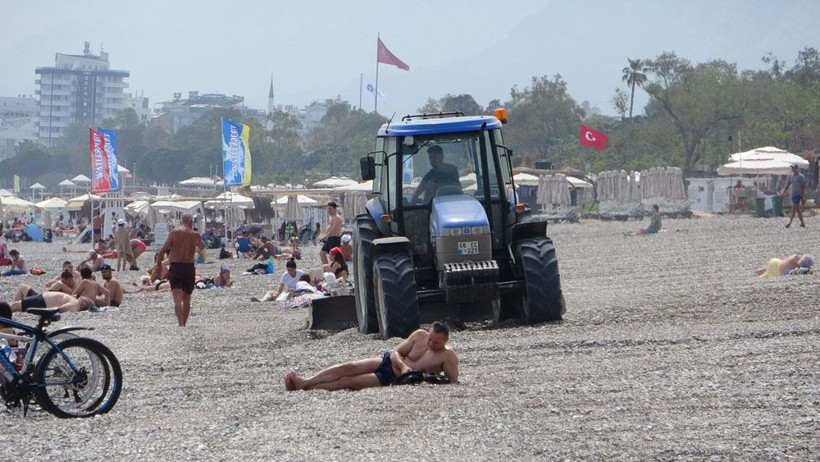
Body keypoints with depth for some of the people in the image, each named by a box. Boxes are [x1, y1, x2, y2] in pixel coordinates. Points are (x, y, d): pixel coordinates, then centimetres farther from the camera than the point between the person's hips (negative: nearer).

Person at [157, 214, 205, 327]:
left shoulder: (174, 232, -1)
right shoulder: (195, 235, 5)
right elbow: (202, 251, 23)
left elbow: (163, 250, -7)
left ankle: (181, 324, -25)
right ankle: (184, 324, 22)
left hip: (175, 267, -2)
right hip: (189, 268, 2)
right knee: (186, 299, 16)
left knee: (177, 299, -9)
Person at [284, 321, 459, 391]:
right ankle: (304, 382, -14)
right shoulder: (419, 335, 0)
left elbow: (454, 383, -15)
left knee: (349, 381, -16)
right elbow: (396, 352, 2)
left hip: (394, 379, -5)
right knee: (349, 368, -14)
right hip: (387, 362, 5)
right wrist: (403, 366, -19)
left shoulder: (448, 356, -14)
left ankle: (306, 388, -16)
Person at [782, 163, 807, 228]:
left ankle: (790, 222, -18)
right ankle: (802, 223, 17)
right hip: (793, 194, 7)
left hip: (798, 194, -7)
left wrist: (803, 196, -15)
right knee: (797, 209, 10)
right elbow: (787, 185, 15)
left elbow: (803, 187, -11)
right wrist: (783, 192, 5)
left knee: (794, 208, -13)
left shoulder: (801, 176, -9)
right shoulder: (791, 176, 11)